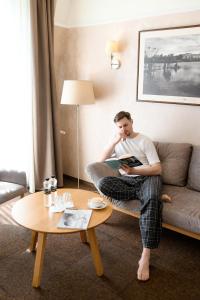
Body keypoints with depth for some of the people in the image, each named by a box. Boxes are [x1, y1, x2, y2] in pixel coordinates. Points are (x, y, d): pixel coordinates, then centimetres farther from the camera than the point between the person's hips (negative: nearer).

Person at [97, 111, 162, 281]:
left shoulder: (145, 141, 3)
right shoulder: (117, 141, 16)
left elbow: (157, 169, -7)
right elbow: (102, 160, 2)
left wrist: (133, 171, -23)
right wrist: (115, 141, -8)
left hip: (148, 177, -3)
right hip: (127, 180, 4)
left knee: (152, 199, -39)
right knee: (103, 183, -29)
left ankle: (145, 256, -38)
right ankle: (153, 196, -20)